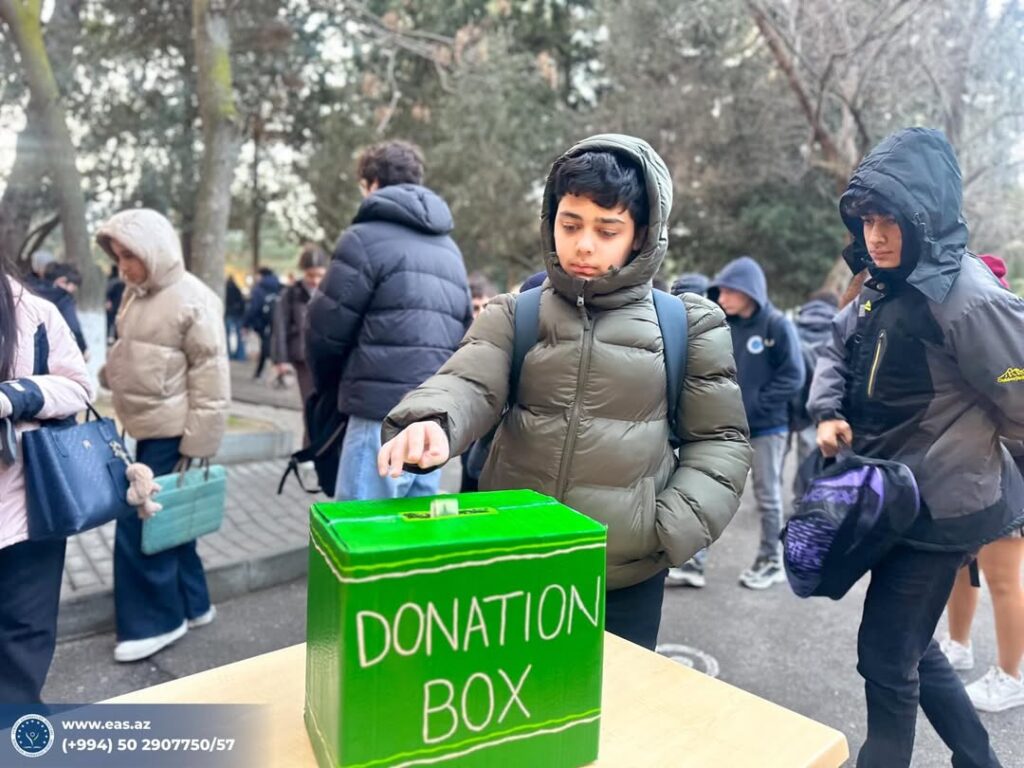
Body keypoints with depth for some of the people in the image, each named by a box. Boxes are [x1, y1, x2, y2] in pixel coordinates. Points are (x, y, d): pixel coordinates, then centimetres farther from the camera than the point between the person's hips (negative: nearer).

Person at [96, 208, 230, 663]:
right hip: (147, 430, 9)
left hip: (171, 435, -9)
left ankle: (155, 620, 15)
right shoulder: (137, 294, 12)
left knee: (140, 527, -2)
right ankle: (191, 604, 30)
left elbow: (211, 378, -17)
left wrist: (198, 443, -18)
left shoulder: (193, 300, -15)